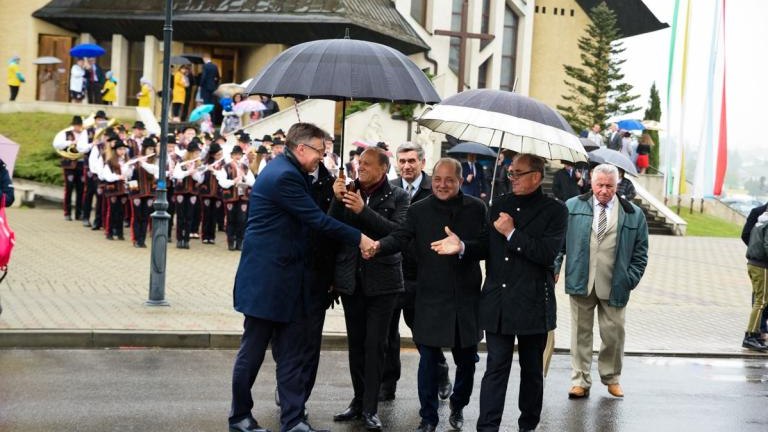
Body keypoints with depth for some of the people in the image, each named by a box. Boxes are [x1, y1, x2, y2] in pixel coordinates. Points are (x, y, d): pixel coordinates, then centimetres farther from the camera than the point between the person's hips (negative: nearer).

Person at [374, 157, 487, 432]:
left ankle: (458, 407, 37)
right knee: (428, 360, 2)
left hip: (467, 297, 1)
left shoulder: (476, 208, 2)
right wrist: (379, 245, -33)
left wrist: (463, 246, -13)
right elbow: (401, 238, -15)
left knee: (466, 359, 13)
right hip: (431, 298, -1)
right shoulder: (419, 210, -1)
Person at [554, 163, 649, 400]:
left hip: (614, 286, 0)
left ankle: (611, 377, 24)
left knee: (613, 333, 6)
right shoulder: (572, 207, 4)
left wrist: (631, 280, -1)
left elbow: (640, 252, 7)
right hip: (581, 283, 0)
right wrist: (555, 268, -4)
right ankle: (580, 380, 12)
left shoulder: (633, 214, 4)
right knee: (581, 331, 5)